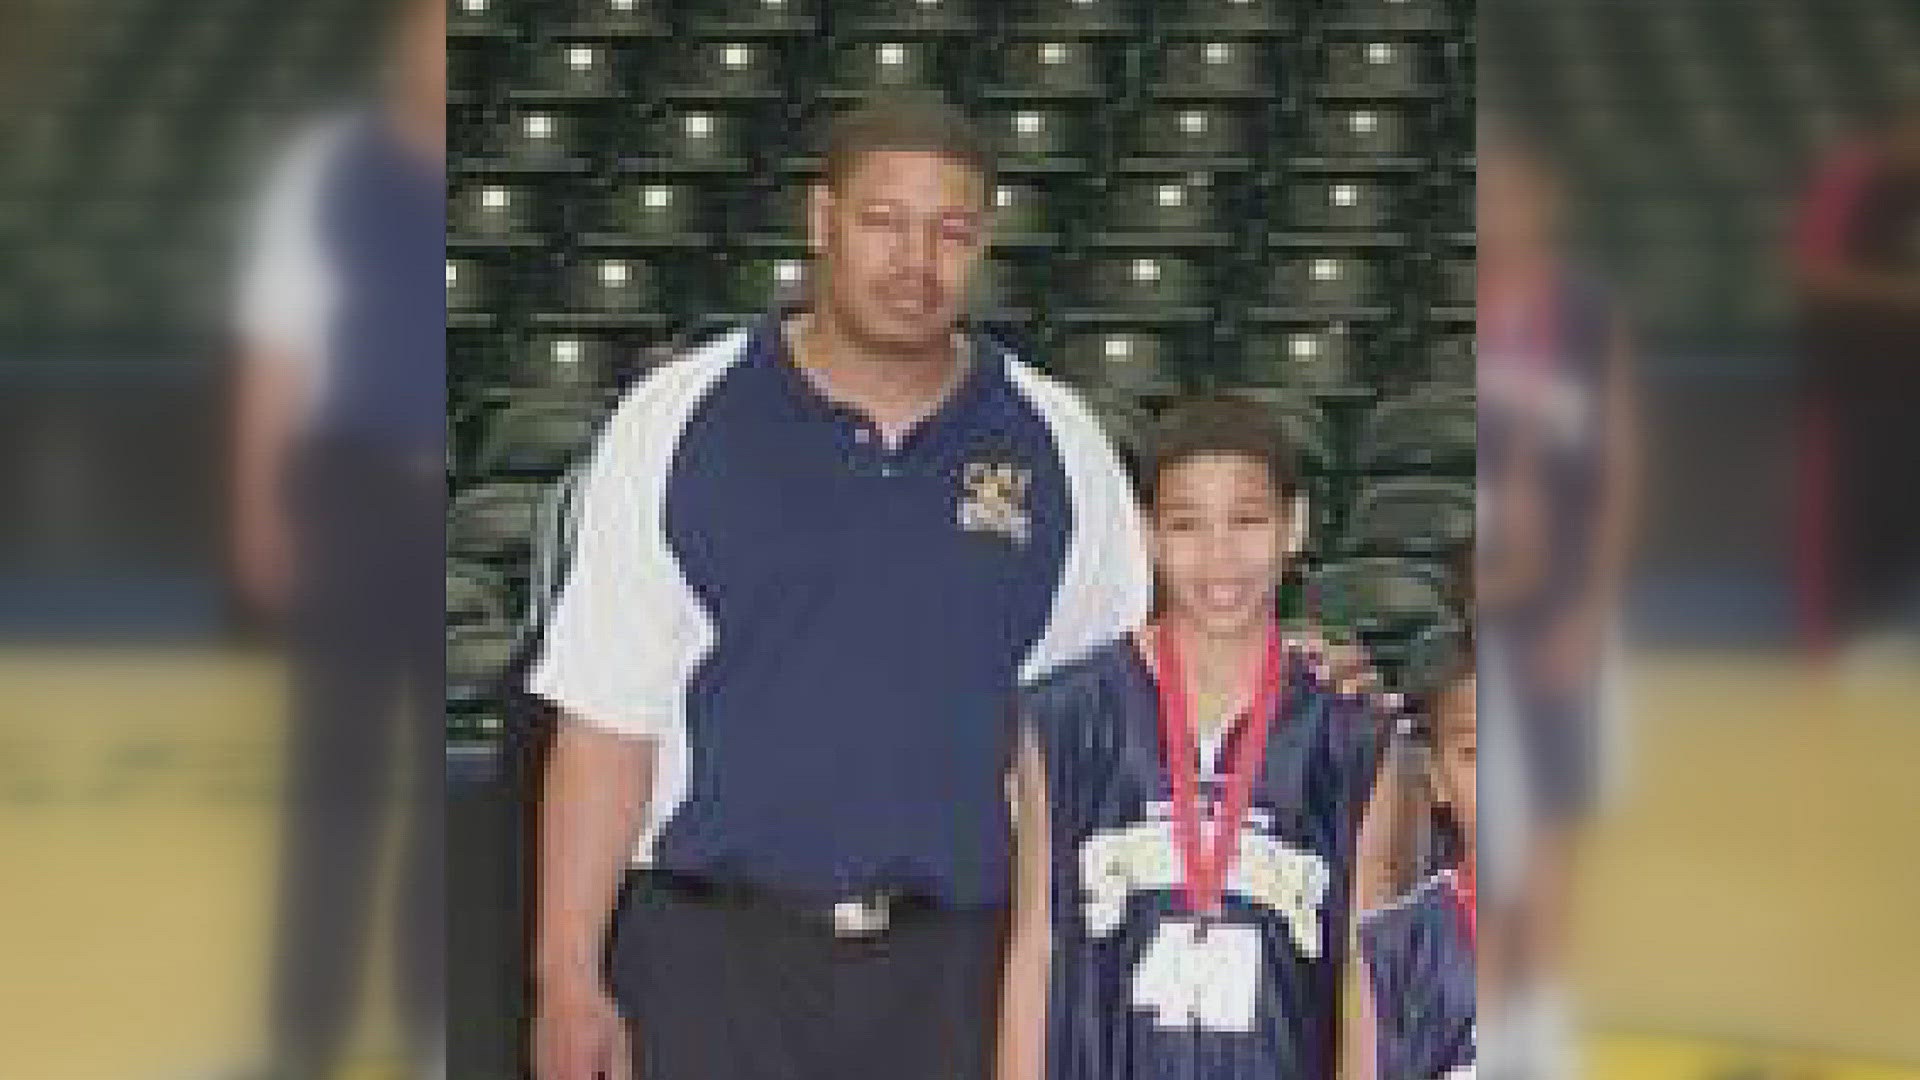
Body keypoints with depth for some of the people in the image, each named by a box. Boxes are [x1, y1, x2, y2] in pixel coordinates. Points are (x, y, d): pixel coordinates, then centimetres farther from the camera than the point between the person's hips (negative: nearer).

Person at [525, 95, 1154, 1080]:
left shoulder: (1058, 446, 7)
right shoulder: (678, 420, 1)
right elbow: (605, 721, -2)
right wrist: (568, 976, -6)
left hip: (958, 969, 2)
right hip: (713, 960, -2)